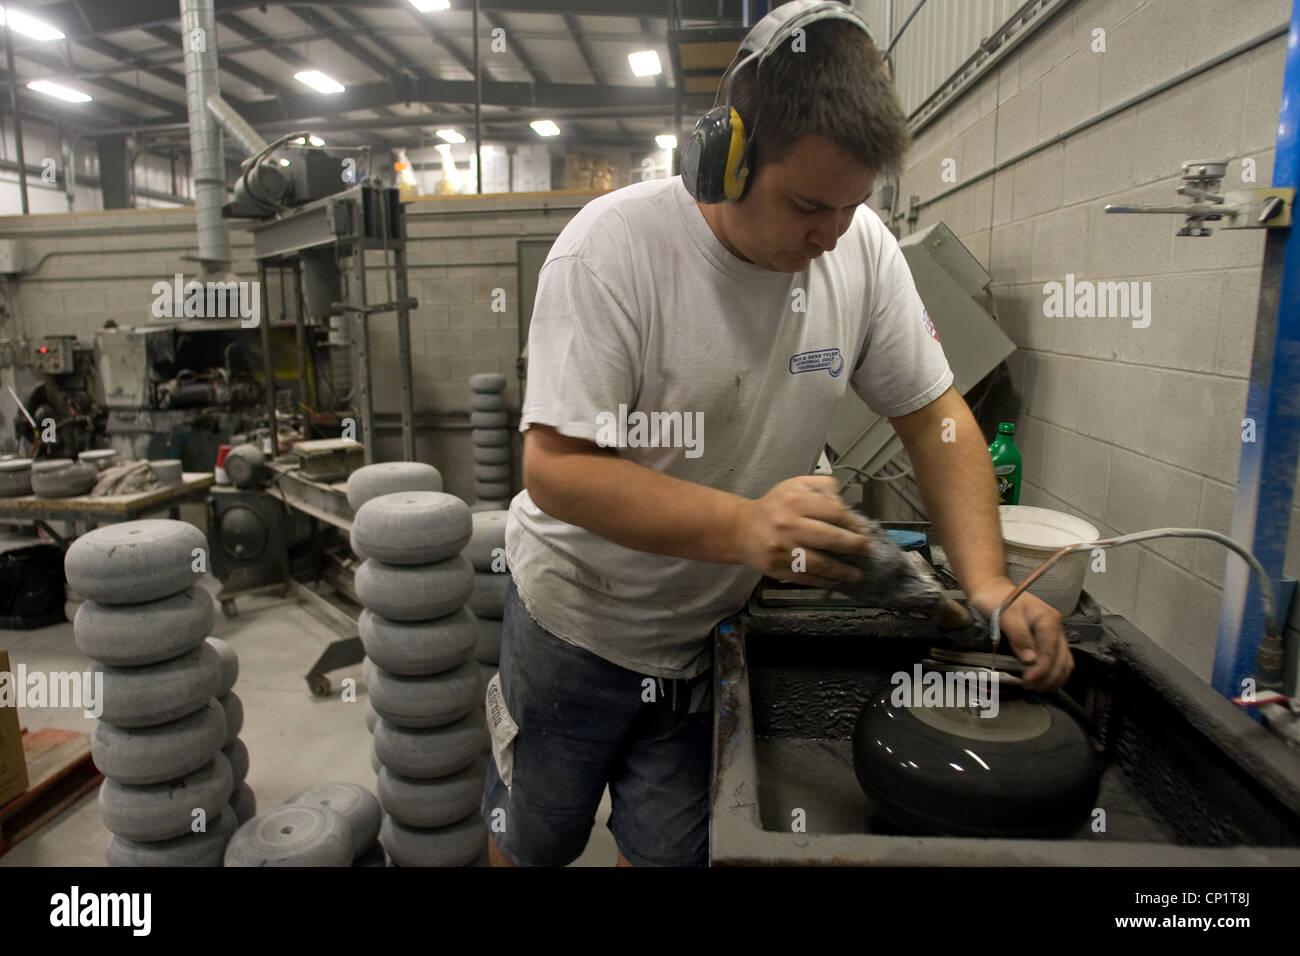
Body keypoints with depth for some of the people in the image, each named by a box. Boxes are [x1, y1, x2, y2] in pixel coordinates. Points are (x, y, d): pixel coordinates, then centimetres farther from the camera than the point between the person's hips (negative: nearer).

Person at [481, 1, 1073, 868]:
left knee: (672, 847, 16)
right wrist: (742, 526, -40)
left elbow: (934, 414, -2)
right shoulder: (613, 247, -24)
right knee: (536, 838, 18)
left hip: (715, 630, 3)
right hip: (578, 621, -2)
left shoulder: (862, 247, -9)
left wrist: (988, 584, -15)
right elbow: (555, 466, -27)